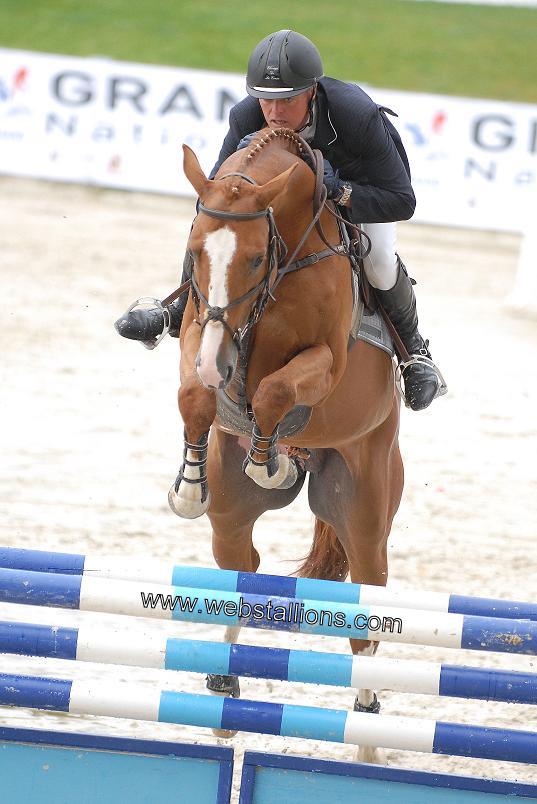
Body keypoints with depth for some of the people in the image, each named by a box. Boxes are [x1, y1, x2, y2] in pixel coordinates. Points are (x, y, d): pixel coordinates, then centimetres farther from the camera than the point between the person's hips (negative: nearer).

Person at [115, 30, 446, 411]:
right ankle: (181, 315, 6)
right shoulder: (247, 117, -33)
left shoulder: (358, 115, -42)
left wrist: (340, 192, -51)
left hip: (361, 184, -3)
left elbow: (402, 201, -37)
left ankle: (412, 345, -2)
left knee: (378, 258, -31)